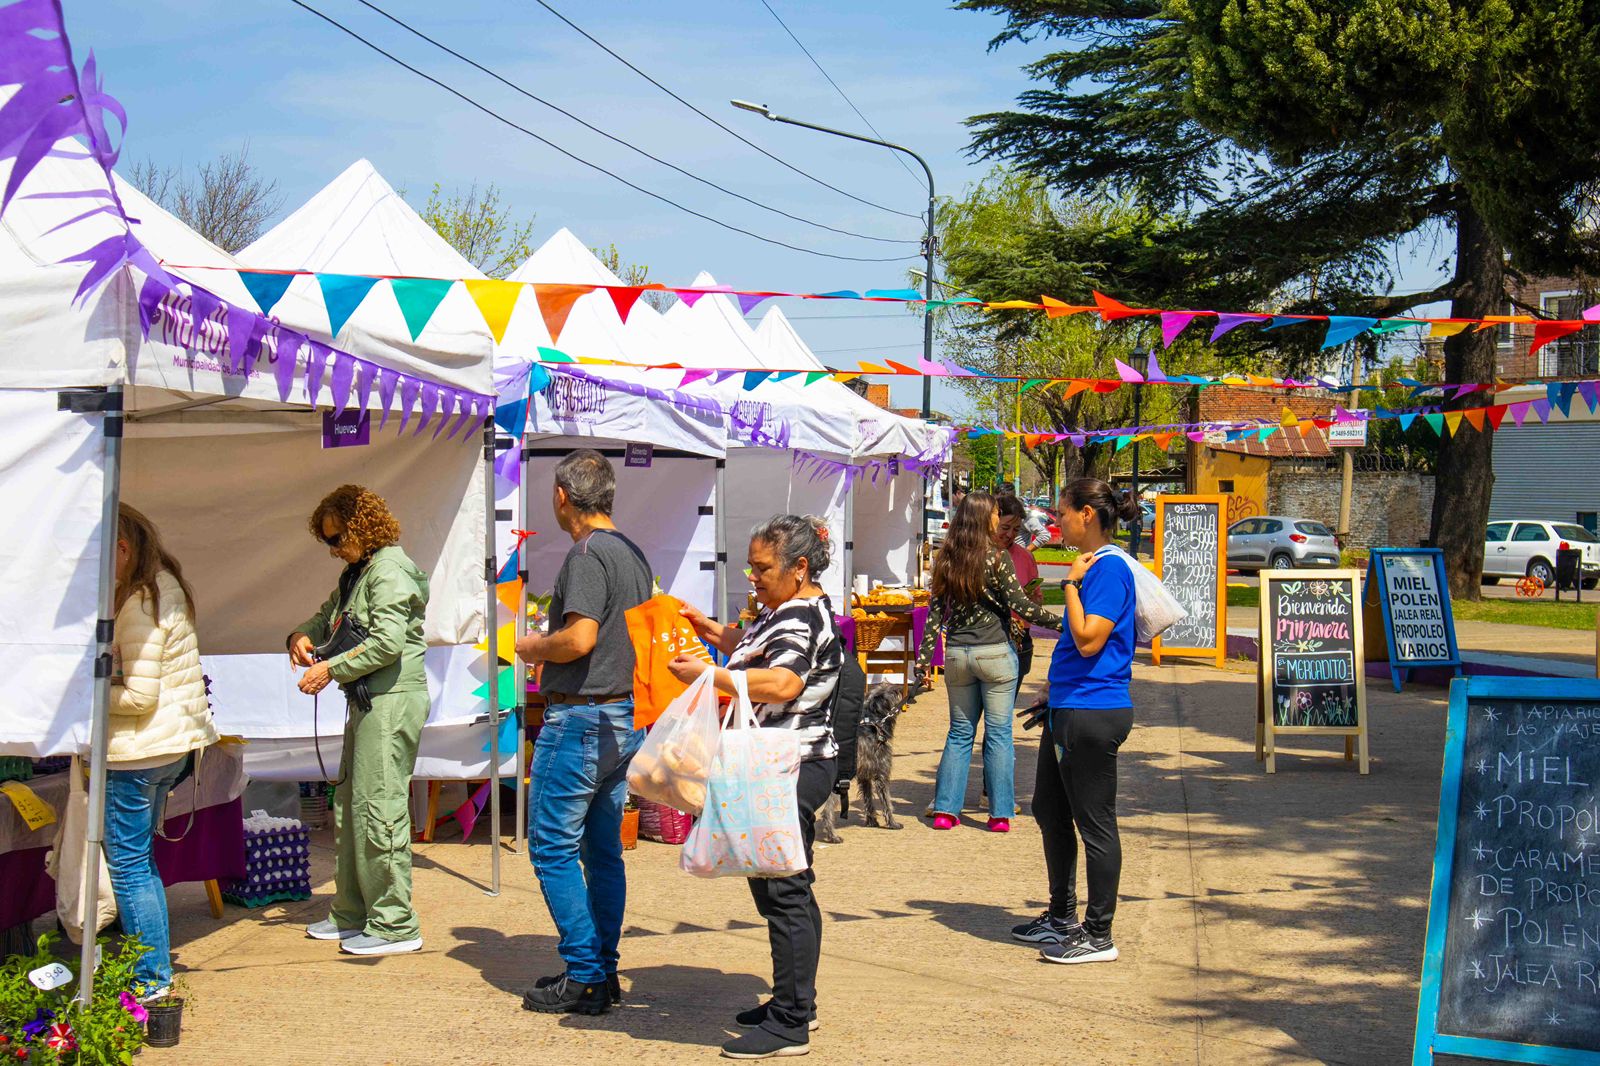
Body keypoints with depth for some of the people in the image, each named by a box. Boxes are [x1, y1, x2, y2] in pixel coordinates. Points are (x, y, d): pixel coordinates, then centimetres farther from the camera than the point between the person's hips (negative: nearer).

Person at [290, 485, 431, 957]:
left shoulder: (389, 571, -13)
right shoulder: (357, 572, 19)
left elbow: (388, 642, -23)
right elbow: (330, 614, 31)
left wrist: (331, 669, -16)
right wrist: (303, 635, 9)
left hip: (393, 701, -11)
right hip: (367, 703, 11)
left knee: (379, 810, -10)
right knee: (348, 808, 15)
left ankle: (396, 926, -4)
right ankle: (353, 914, 24)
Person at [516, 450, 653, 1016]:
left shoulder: (587, 552, -14)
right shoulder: (634, 554, 13)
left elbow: (580, 637, -24)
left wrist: (535, 647, -5)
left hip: (581, 719, -9)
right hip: (627, 717, 9)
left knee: (551, 846, -2)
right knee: (603, 850, 13)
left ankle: (584, 976, -2)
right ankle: (604, 972, 18)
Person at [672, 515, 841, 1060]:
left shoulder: (801, 619, -17)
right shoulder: (786, 610, 17)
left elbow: (782, 685, -32)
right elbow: (748, 645, 32)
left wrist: (707, 675, -28)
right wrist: (707, 628, 15)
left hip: (790, 771, -11)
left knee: (782, 892, -8)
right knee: (790, 890, 17)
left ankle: (789, 1025, -3)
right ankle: (797, 1003, 28)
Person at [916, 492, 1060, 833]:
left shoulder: (944, 560, 4)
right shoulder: (997, 558, -9)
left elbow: (935, 613, 5)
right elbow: (1020, 605, -12)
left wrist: (925, 660, 7)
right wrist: (1060, 622, -7)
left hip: (956, 655, 4)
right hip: (995, 652, -4)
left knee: (959, 732, 12)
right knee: (998, 733, 3)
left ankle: (945, 809, 10)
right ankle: (1000, 813, 6)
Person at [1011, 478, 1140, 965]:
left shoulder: (1109, 567, -16)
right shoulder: (1092, 565, 14)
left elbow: (1089, 641, -23)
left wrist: (1071, 583, -16)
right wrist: (1052, 699, 24)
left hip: (1093, 713, -11)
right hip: (1069, 708, 11)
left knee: (1094, 824, -1)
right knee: (1049, 810, 19)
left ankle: (1098, 935, 9)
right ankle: (1062, 917, 32)